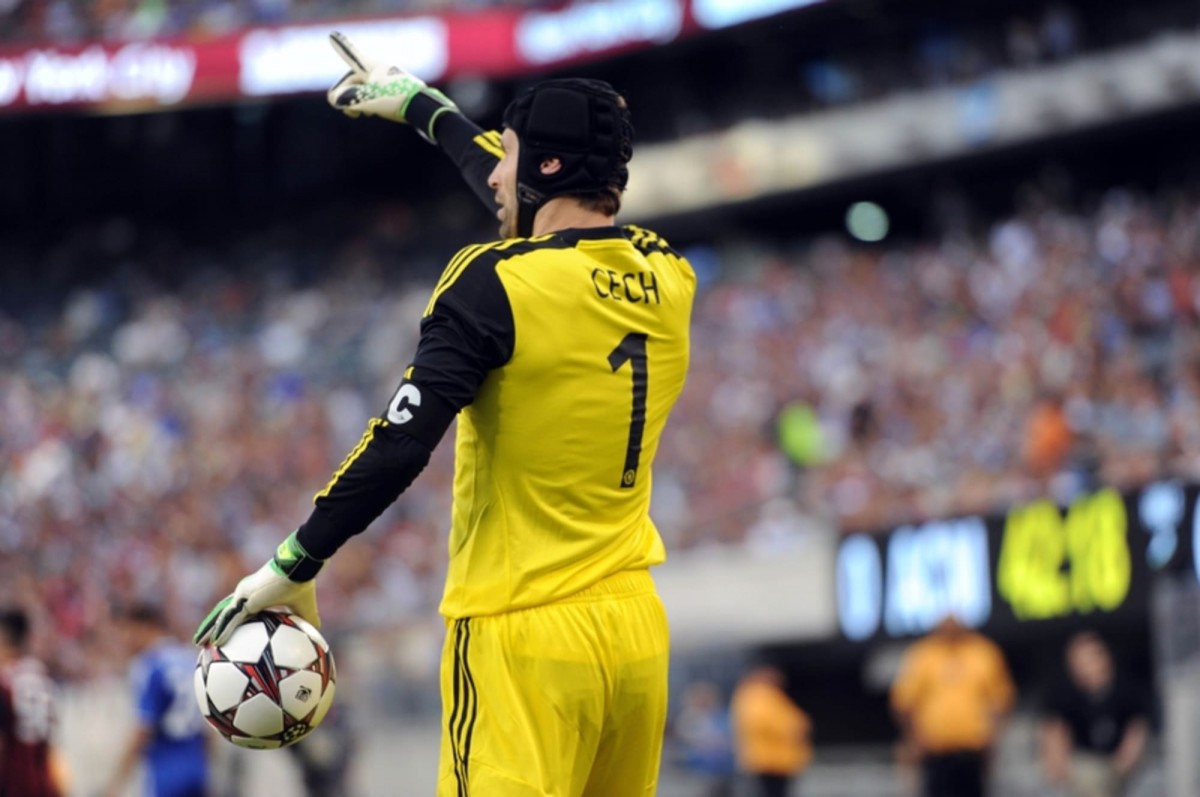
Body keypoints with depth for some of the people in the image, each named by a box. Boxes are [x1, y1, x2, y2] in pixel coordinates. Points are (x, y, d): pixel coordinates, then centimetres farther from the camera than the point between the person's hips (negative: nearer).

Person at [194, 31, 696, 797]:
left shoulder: (499, 280, -11)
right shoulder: (664, 276, 8)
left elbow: (398, 447, -17)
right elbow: (547, 202, 27)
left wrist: (292, 567, -8)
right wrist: (420, 103, 39)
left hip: (525, 635, -7)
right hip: (636, 626, 7)